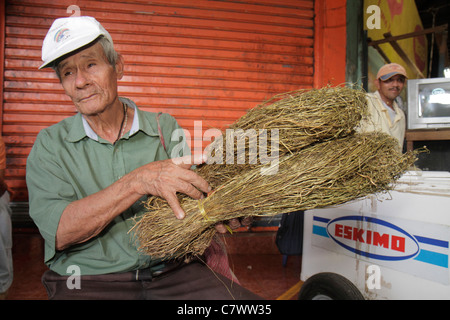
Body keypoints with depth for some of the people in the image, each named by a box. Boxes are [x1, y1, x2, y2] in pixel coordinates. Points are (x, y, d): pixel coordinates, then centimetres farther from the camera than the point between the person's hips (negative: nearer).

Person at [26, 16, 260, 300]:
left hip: (171, 273, 2)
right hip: (88, 282, -1)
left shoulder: (166, 129, 6)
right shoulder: (50, 144, 3)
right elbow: (58, 232, -10)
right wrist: (139, 181, -21)